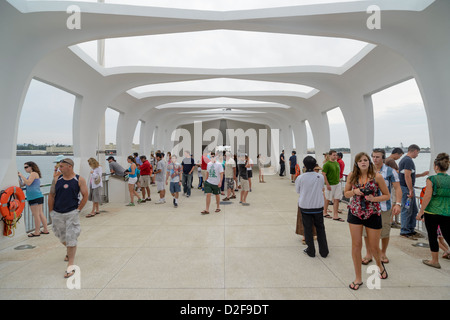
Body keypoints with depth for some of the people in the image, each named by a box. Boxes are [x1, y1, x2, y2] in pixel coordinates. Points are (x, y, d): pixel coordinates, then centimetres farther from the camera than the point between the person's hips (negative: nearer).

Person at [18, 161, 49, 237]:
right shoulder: (33, 174, 24)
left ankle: (37, 232, 4)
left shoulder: (33, 173, -6)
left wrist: (22, 176, -8)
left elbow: (28, 183, -17)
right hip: (38, 197, 10)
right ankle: (45, 230, 17)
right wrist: (19, 177, 13)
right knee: (40, 214, 12)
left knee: (36, 215, -3)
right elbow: (23, 184, 24)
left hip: (35, 197, -10)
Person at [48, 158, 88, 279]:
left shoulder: (80, 180, -7)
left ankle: (70, 266, 3)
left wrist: (78, 210, -6)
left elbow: (85, 196, -3)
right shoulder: (57, 180, 2)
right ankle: (70, 252, 49)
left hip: (72, 213, -4)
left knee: (71, 239, -4)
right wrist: (51, 212, 6)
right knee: (62, 237, 20)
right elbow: (51, 196, 8)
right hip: (57, 214, 4)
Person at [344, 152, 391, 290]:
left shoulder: (377, 177, -8)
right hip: (355, 213, 2)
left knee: (374, 246, 11)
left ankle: (379, 264, 47)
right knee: (356, 245, 4)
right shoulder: (352, 176, -2)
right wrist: (354, 191, -13)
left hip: (373, 215, -1)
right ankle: (358, 278, 19)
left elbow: (387, 195, 0)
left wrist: (374, 198, -18)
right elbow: (346, 193, 8)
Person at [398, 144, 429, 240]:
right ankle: (404, 232, 6)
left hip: (407, 188, 11)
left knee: (414, 210, 16)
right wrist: (411, 190, -22)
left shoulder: (404, 159, 17)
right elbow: (407, 177, -23)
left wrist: (421, 174, 31)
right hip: (406, 189, -11)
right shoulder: (409, 160, -16)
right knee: (407, 211, -3)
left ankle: (411, 230, 25)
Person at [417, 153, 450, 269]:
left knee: (432, 236, 9)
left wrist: (420, 212, -5)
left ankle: (435, 261, 19)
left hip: (432, 213, -4)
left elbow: (427, 197, -11)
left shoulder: (431, 179, -9)